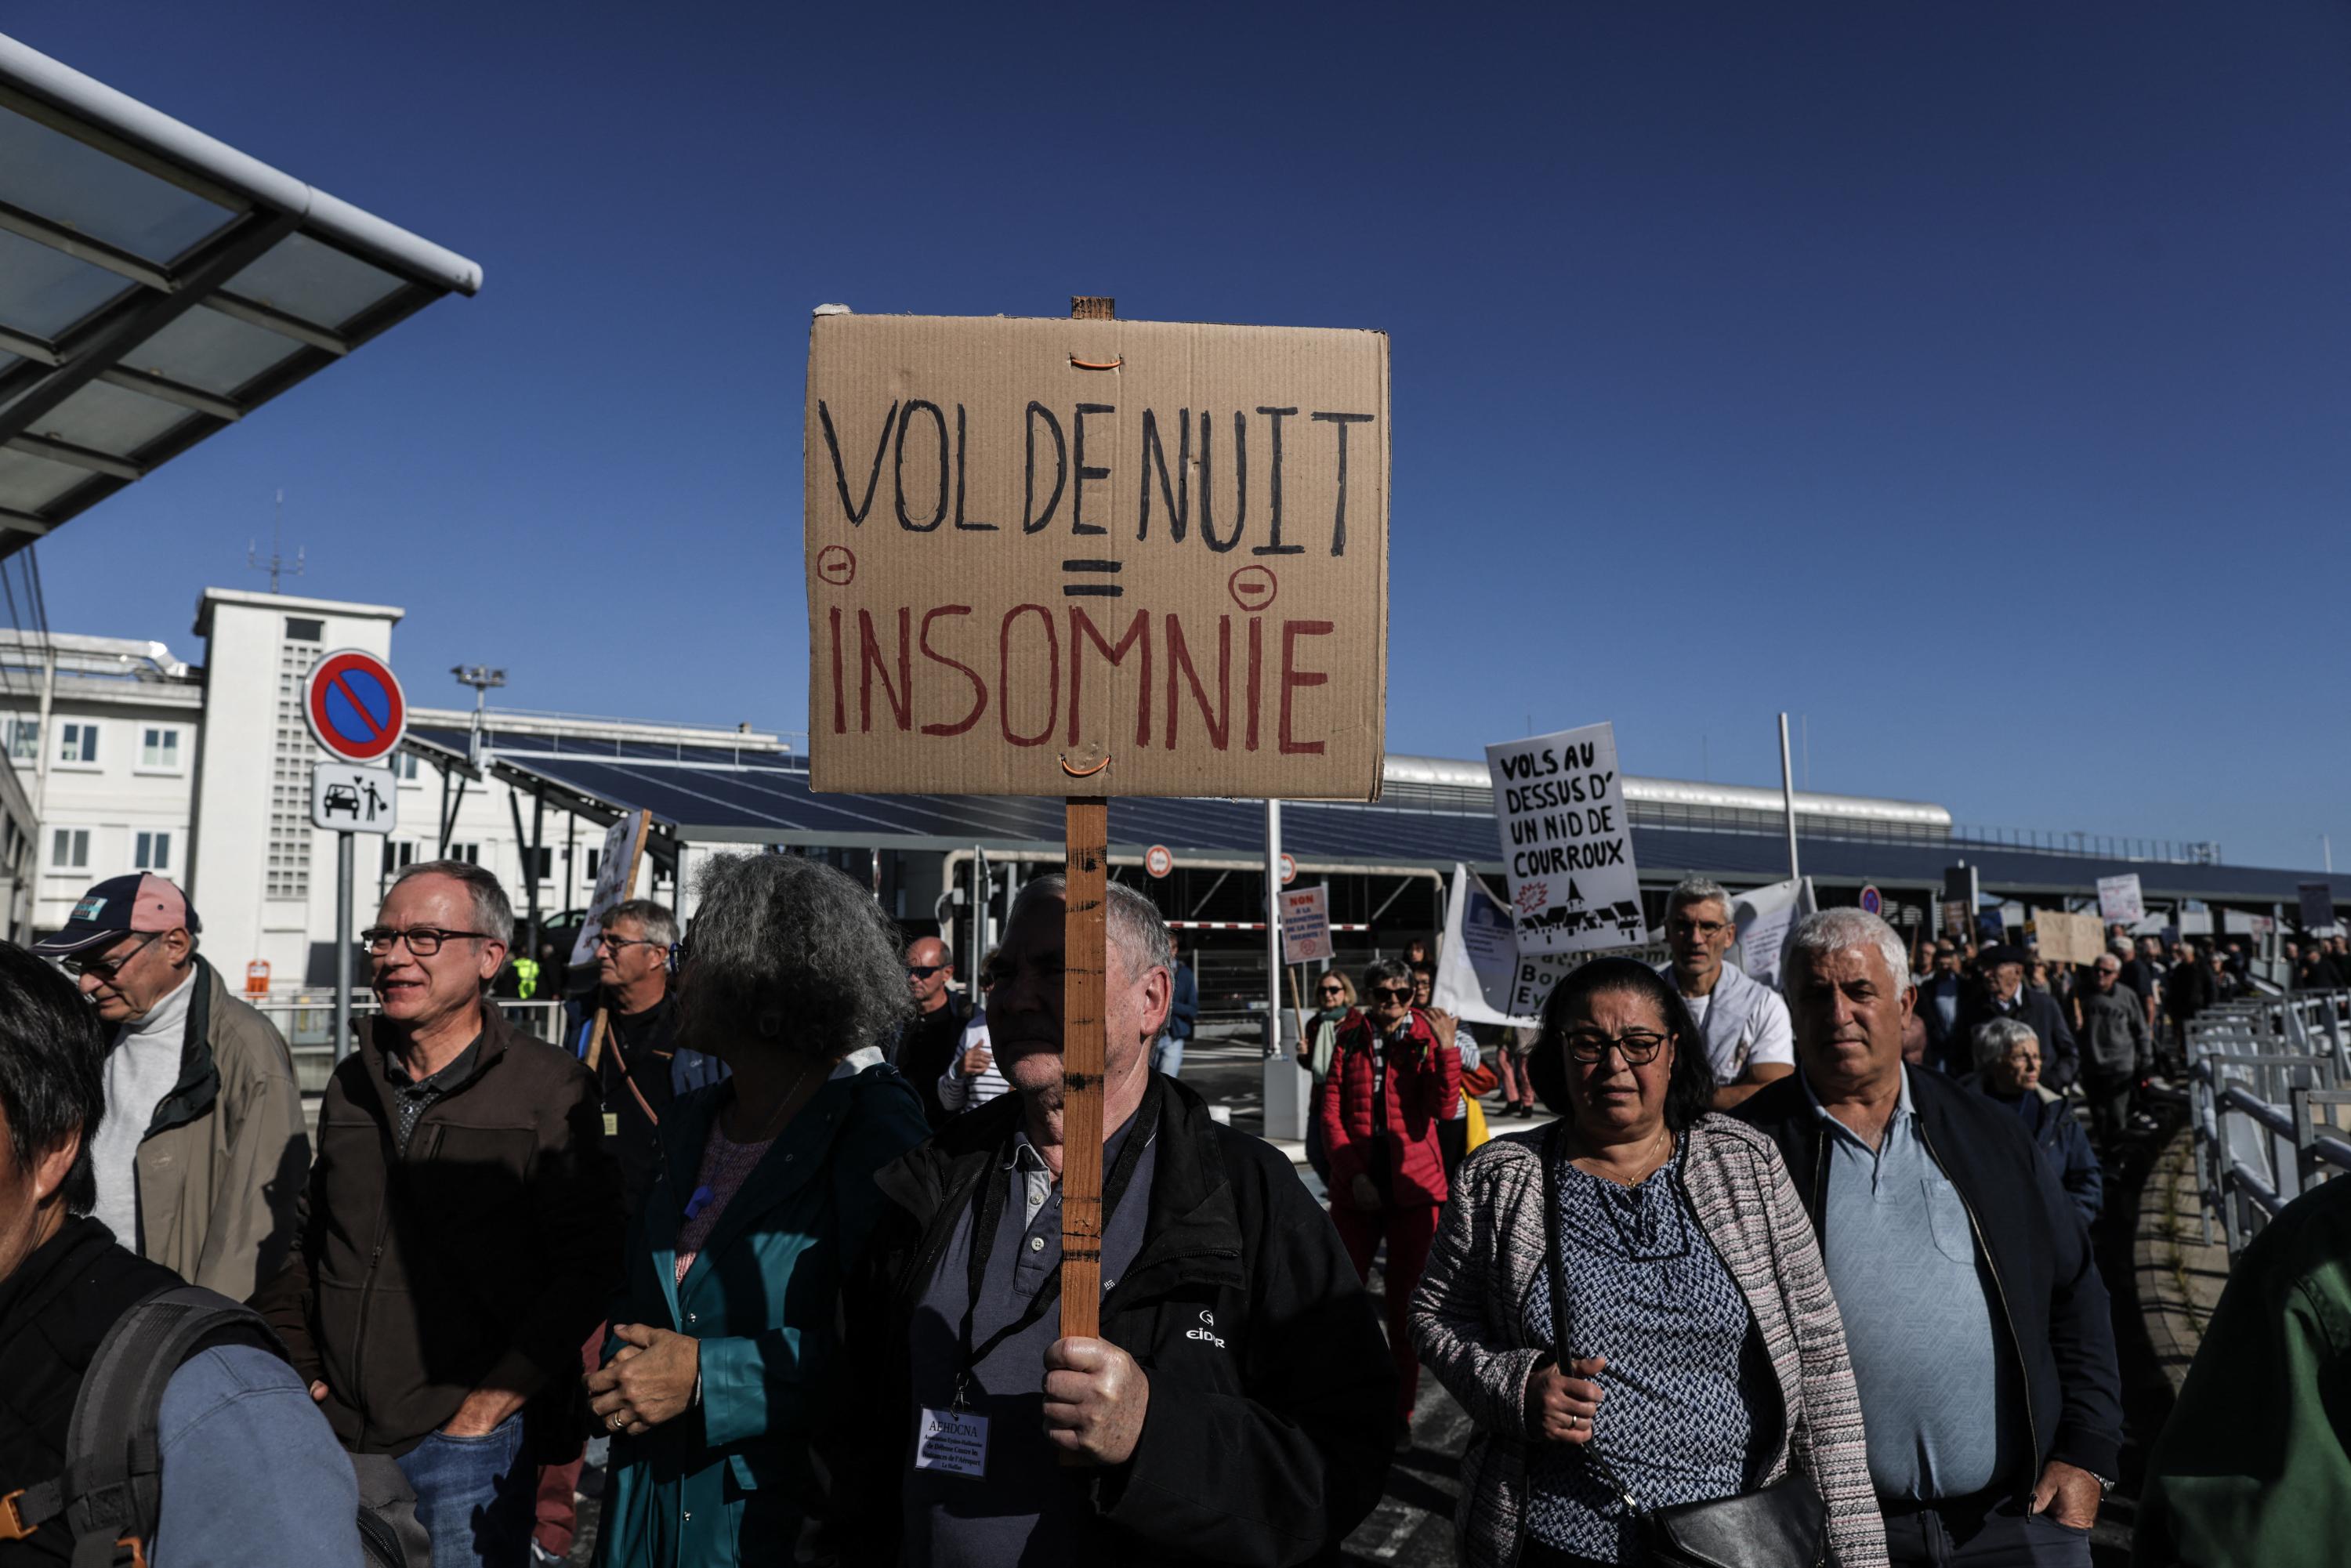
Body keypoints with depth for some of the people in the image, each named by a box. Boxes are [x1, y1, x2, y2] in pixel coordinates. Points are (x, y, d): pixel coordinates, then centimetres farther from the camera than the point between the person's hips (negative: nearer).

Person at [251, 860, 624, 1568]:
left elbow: (584, 1267, -12)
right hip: (334, 1436, 5)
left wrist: (485, 1410, -13)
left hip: (468, 1446, -5)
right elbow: (303, 1240, 20)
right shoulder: (351, 1084, 10)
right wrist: (296, 1370, 9)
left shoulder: (548, 1086, -9)